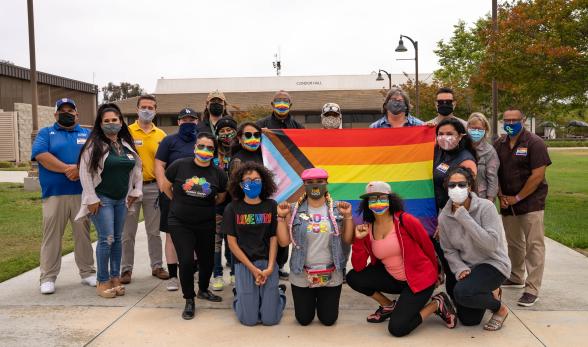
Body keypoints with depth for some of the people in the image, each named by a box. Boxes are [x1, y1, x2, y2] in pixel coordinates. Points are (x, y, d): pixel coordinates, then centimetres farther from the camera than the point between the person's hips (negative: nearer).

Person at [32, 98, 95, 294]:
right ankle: (48, 278, 9)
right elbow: (41, 155, -8)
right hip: (54, 194, -1)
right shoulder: (46, 133, 10)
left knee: (83, 235, 8)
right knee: (51, 236, 1)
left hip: (82, 193, 2)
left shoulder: (87, 134, 15)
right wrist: (67, 169, -16)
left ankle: (88, 273, 17)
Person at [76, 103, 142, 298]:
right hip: (102, 200, -5)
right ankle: (103, 281, 6)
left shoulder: (127, 145, 8)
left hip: (121, 200, 5)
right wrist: (91, 199, -13)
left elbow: (136, 168, 16)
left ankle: (115, 278, 21)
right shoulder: (94, 145, -8)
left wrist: (136, 192, 9)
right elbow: (85, 173, -11)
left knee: (117, 239, 10)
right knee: (106, 239, -7)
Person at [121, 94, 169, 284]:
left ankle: (157, 266, 21)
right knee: (128, 232, 6)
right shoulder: (127, 132, -2)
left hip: (153, 187, 2)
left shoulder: (161, 135, 6)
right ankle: (127, 268, 17)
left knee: (154, 231, 10)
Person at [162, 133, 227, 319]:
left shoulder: (218, 173, -6)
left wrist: (205, 206, 10)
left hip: (205, 224, 3)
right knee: (186, 260, -11)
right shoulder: (179, 166, -10)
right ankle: (189, 300, 11)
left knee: (207, 260, 13)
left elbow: (221, 197, 12)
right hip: (180, 223, -2)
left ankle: (203, 290, 42)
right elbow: (166, 187, 6)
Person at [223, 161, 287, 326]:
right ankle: (239, 295, 30)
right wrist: (252, 269, -9)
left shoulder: (271, 206, 0)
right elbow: (232, 242, -3)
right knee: (249, 319, -2)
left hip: (268, 263, 1)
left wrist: (270, 268, -11)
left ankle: (279, 292, 30)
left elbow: (274, 238, 1)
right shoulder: (232, 208, -2)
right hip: (244, 264, 0)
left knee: (270, 319, -2)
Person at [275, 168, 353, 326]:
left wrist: (348, 215, -14)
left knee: (328, 319, 11)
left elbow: (347, 240, -3)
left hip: (331, 275, 0)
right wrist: (281, 217, -15)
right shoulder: (294, 210, -6)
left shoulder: (337, 209, -3)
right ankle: (311, 300, 44)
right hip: (302, 275, 0)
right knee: (304, 320, 12)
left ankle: (322, 300, 43)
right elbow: (283, 242, -6)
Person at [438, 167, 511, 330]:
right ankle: (490, 294, 34)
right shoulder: (444, 217, -6)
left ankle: (500, 308, -2)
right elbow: (449, 250, 1)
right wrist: (460, 268, -17)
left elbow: (492, 243, -29)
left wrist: (464, 217, -29)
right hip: (468, 268, 5)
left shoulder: (486, 207, -19)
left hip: (493, 263, -5)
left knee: (461, 292, -32)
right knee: (468, 320, 6)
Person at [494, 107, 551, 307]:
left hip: (531, 202, -5)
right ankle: (516, 278, 33)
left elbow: (538, 175, -15)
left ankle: (532, 290, -3)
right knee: (513, 243, 17)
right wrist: (501, 196, -1)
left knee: (534, 245, -6)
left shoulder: (534, 143, -9)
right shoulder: (499, 144, 7)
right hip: (507, 203, 6)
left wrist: (517, 198, -12)